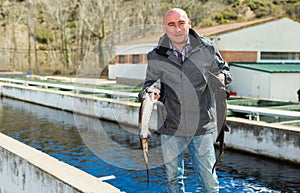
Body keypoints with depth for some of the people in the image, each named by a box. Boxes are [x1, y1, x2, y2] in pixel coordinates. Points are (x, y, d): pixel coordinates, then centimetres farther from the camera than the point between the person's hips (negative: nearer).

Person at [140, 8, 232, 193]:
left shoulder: (207, 49, -3)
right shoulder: (156, 57, -2)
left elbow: (223, 69, 13)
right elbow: (150, 83, 12)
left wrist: (222, 77, -10)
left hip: (202, 124, -1)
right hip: (171, 128, 1)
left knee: (209, 178, 6)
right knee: (173, 177, 15)